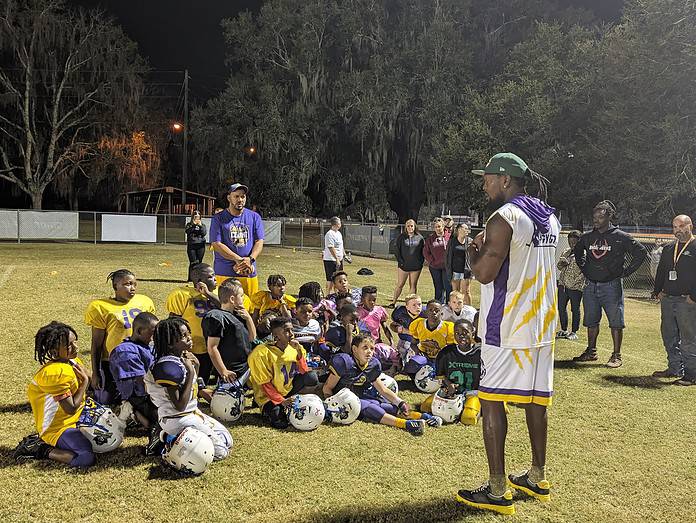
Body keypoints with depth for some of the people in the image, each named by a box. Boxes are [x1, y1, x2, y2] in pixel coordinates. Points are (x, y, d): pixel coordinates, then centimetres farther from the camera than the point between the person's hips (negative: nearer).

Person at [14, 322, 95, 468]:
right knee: (86, 459, -26)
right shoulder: (56, 372, -23)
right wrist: (85, 382, -13)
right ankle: (40, 450, -3)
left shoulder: (74, 361, 4)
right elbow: (71, 409, -21)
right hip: (58, 428, -10)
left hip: (74, 421, 10)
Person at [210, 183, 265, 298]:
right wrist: (239, 260, -14)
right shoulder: (218, 218, 4)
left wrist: (250, 259, -13)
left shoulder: (254, 217, 13)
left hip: (249, 273, 2)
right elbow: (216, 244, -5)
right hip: (224, 273, -2)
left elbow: (259, 242, 6)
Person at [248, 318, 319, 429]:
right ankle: (267, 410, 4)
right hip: (270, 395, -4)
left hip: (289, 389, 5)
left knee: (312, 377, -18)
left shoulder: (295, 348, -5)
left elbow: (304, 372, -9)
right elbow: (265, 384, -18)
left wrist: (299, 352, -21)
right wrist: (282, 401, -26)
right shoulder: (262, 353, -21)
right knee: (280, 422, -28)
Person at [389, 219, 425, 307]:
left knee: (413, 285, 8)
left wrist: (421, 261, 1)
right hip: (403, 265, -1)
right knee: (399, 285, 3)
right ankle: (393, 302, 12)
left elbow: (423, 251, 10)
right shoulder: (401, 237, 1)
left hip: (416, 267, 1)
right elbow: (396, 249, 2)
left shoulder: (420, 238, 3)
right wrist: (400, 261, -6)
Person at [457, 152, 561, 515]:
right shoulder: (550, 219, 13)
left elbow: (484, 273, -19)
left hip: (507, 326, -9)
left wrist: (473, 252, 0)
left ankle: (497, 490, 2)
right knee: (535, 399, 16)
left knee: (492, 400, -2)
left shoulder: (504, 217, -14)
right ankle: (537, 478, 28)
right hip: (541, 322, 9)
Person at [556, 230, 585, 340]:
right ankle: (564, 330, 22)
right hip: (563, 285, 6)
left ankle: (574, 332, 12)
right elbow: (559, 266, 16)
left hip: (576, 286, -6)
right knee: (561, 307, 9)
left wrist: (575, 282, -17)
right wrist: (562, 264, -7)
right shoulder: (566, 252, 12)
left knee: (575, 309, 3)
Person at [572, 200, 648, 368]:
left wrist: (626, 271, -4)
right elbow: (577, 251, 26)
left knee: (616, 323, 0)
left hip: (612, 286, -5)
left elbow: (642, 252, -2)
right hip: (591, 286, 5)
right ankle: (591, 352, 23)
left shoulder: (621, 237, -6)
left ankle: (616, 356, 6)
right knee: (591, 322, 12)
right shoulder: (588, 237, 7)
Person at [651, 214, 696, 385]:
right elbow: (661, 271, 21)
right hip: (667, 299, 7)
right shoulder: (668, 249, 17)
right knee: (669, 337, 13)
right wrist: (658, 291, 11)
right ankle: (675, 368, 25)